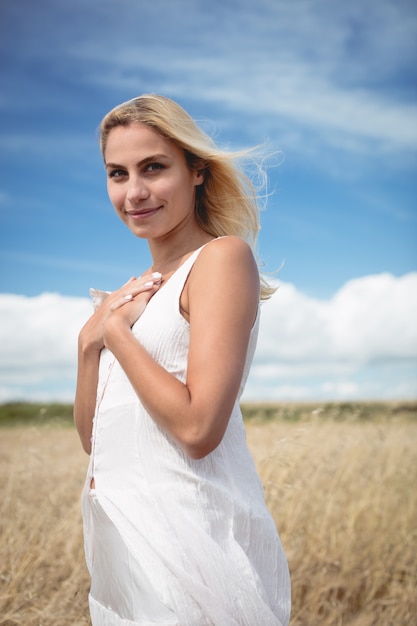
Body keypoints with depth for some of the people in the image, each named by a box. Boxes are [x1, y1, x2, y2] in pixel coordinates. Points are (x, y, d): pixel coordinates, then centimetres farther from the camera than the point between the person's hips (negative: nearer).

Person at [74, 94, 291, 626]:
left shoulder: (222, 256, -10)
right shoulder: (138, 292, 14)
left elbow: (197, 428, -21)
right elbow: (92, 437, 11)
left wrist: (113, 331, -11)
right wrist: (90, 339, -3)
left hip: (189, 533, -7)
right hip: (121, 540, 8)